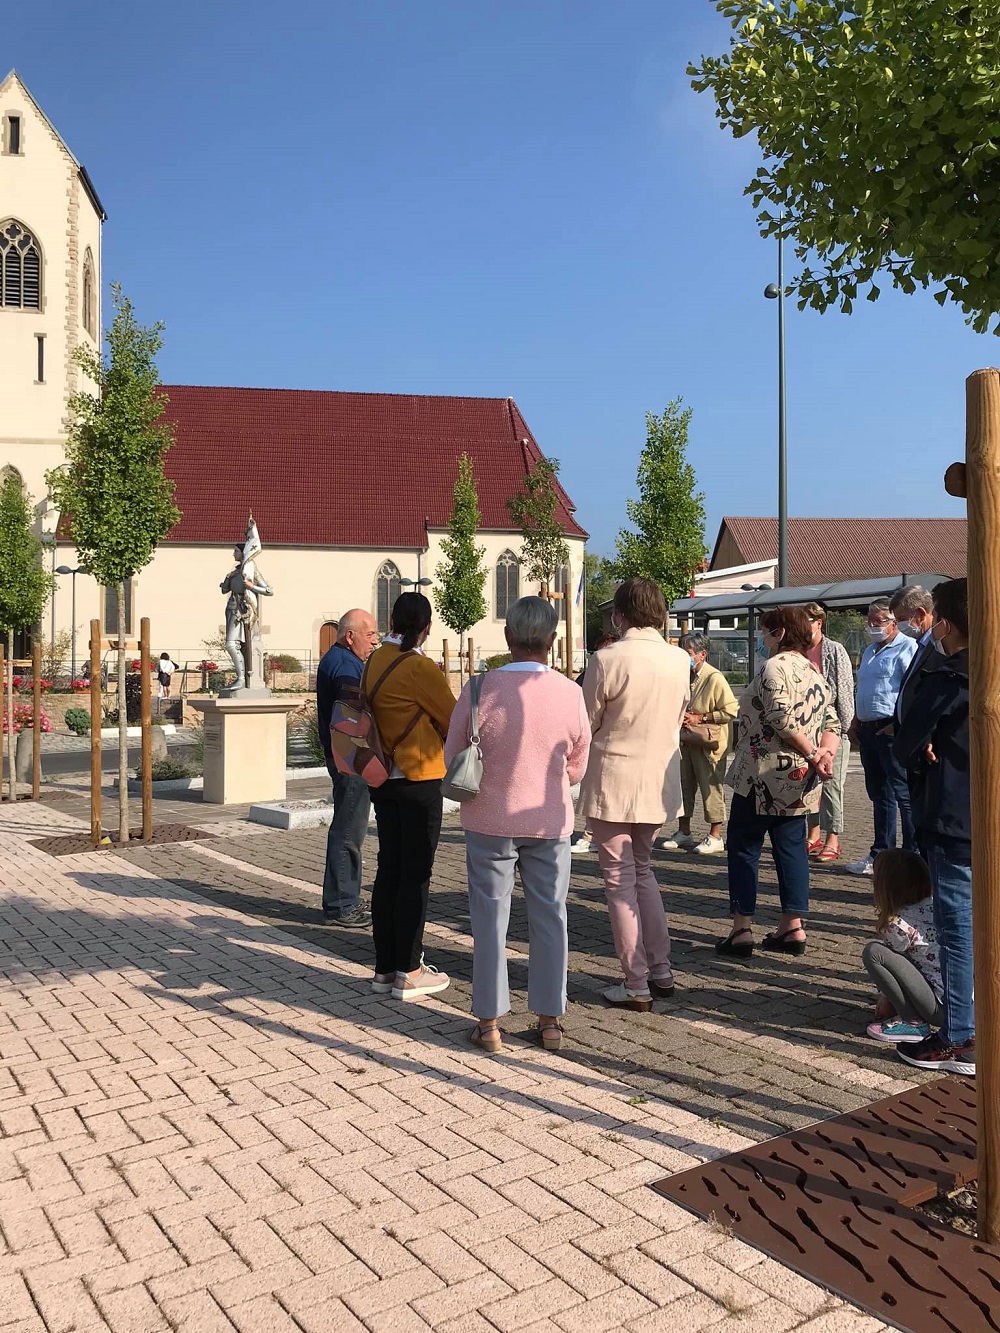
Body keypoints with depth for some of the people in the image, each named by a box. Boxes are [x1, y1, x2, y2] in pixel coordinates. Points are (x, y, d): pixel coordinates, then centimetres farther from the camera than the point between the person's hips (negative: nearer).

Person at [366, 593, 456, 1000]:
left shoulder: (374, 662, 5)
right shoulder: (420, 668, -16)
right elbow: (453, 719, -7)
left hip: (383, 779, 7)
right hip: (419, 780, -7)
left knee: (388, 870, 12)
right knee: (415, 874, 0)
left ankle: (385, 968, 20)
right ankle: (409, 973, 7)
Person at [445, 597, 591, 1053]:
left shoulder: (481, 690, -15)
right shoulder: (570, 693, -10)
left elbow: (452, 759, -4)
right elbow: (576, 768, 2)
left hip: (490, 821, -1)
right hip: (550, 823, 1)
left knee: (490, 919, 9)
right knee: (549, 918, 12)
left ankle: (489, 1022, 17)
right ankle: (549, 1021, 21)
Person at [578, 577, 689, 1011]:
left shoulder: (608, 659, -17)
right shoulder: (680, 660, -1)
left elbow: (586, 725, -8)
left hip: (614, 784, -6)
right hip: (660, 781, 6)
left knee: (620, 882, 5)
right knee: (642, 870, 22)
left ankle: (636, 986, 11)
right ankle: (661, 970, 23)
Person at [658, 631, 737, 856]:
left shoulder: (715, 678, -14)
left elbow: (731, 710, -18)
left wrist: (700, 718, -18)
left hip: (708, 744, -8)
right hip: (685, 742, 8)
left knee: (711, 789, -1)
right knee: (683, 786, 12)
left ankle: (715, 837, 9)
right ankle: (684, 832, 24)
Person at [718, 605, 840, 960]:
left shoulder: (774, 666, -13)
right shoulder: (814, 672, 14)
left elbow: (781, 719, -23)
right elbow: (831, 721, 8)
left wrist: (812, 754, -14)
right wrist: (826, 753, -6)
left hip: (764, 775, -8)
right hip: (799, 779, 8)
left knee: (743, 848, 1)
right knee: (791, 848, 12)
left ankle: (742, 928, 1)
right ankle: (794, 927, 14)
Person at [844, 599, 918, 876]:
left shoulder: (907, 648, -7)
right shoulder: (869, 652, 21)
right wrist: (855, 723, 19)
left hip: (892, 731, -9)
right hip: (868, 730, 9)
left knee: (904, 796, -6)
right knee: (879, 795, 14)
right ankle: (880, 855, 21)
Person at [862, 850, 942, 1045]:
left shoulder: (899, 925, -14)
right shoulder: (935, 906, 9)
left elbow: (885, 958, 1)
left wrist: (885, 1000, 19)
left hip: (942, 1008, -9)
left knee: (872, 951, -15)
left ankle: (913, 1023, -5)